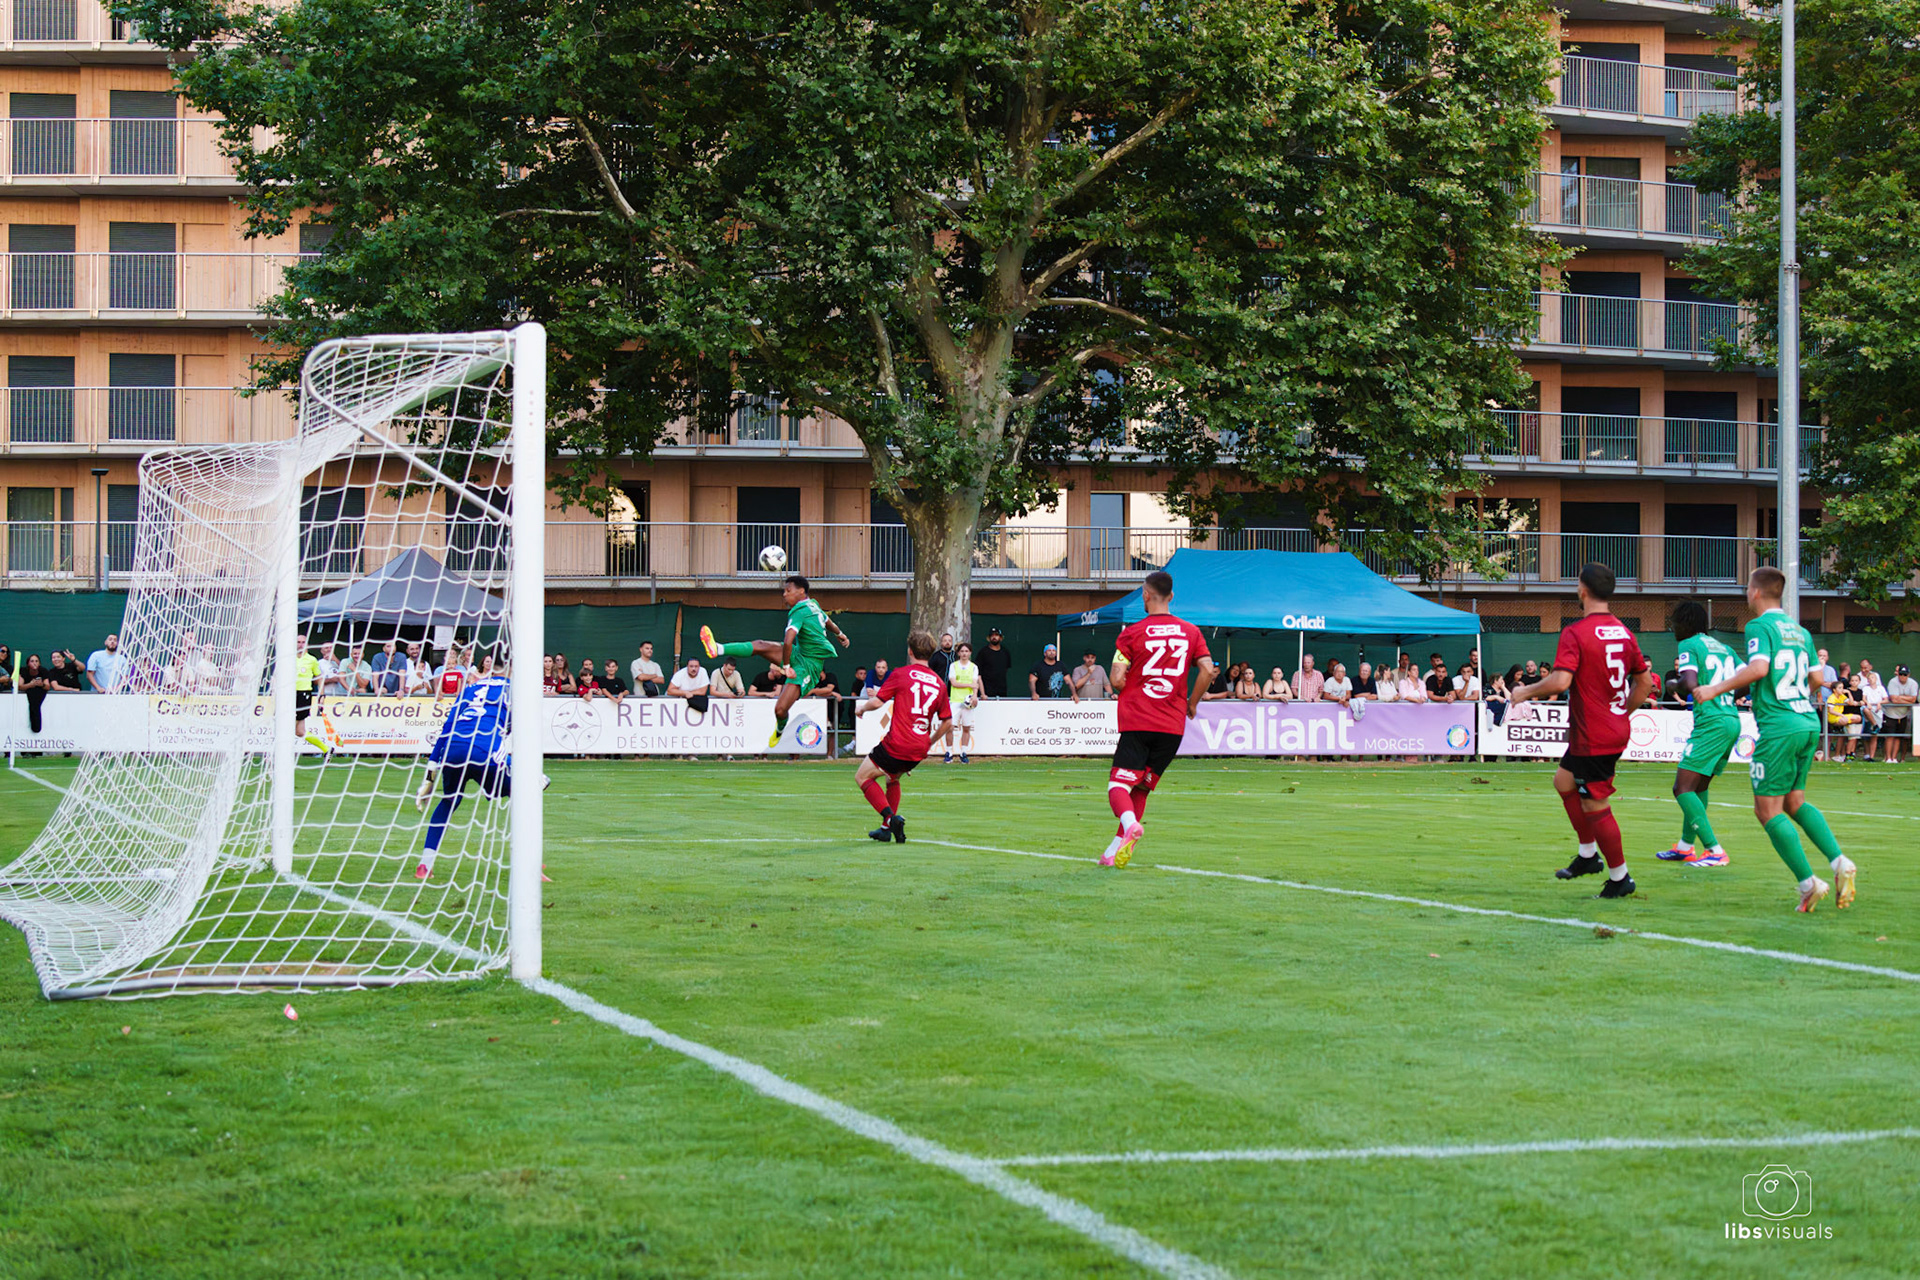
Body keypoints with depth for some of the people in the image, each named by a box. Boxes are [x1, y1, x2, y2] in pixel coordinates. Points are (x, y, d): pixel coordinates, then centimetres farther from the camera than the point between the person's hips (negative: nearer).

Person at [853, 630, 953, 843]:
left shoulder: (901, 674, -6)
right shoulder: (939, 683, 8)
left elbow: (877, 702, -9)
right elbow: (946, 723, 11)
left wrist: (862, 708, 12)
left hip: (896, 745, -6)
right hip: (919, 750, 6)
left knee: (862, 777, 10)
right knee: (893, 779, 31)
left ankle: (891, 817, -9)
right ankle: (887, 828, 26)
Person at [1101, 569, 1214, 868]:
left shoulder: (1132, 633, -3)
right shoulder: (1191, 632, 7)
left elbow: (1117, 680, -7)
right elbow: (1207, 670, -1)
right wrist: (1192, 703, 13)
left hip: (1137, 723, -4)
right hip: (1173, 725, 4)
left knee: (1118, 784, -5)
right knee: (1141, 788, 14)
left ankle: (1130, 823, -37)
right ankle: (1115, 850, 11)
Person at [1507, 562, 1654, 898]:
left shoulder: (1576, 634, -16)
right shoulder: (1623, 632, 7)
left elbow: (1560, 681, -27)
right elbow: (1644, 682, 13)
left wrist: (1525, 692, -11)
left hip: (1593, 738, -9)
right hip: (1616, 730, 9)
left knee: (1595, 807, 1)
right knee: (1564, 781, 24)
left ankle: (1619, 877, 8)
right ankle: (1588, 855, 28)